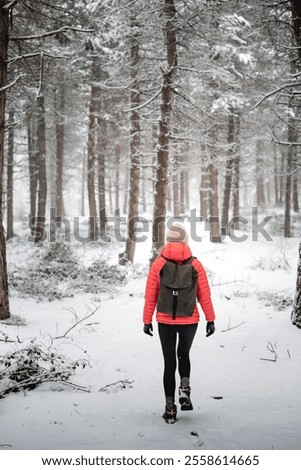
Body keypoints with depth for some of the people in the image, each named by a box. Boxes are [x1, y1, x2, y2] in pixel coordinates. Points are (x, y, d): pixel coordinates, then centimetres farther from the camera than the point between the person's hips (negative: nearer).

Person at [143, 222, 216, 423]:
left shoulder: (158, 264, -5)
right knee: (183, 354, 24)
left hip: (165, 321, 0)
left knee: (169, 362, 9)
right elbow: (204, 295, -2)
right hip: (189, 321, 0)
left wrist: (147, 321, 6)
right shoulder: (195, 264, -5)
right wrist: (211, 320, 6)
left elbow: (150, 295, -2)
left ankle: (170, 406, 7)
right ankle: (185, 389, 1)